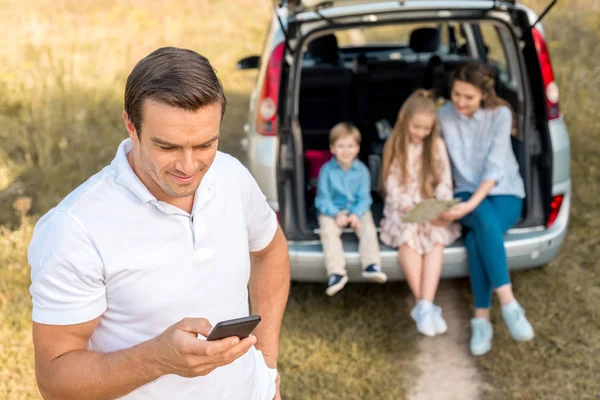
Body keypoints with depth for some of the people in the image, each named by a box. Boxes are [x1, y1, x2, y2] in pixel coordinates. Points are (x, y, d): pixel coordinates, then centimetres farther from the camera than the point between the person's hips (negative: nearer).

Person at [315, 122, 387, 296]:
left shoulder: (361, 170, -1)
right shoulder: (327, 170, -5)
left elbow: (364, 197, -1)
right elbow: (323, 198, -5)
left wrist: (356, 214, -19)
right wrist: (336, 215, -19)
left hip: (357, 210, 2)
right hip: (331, 210, -2)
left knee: (368, 228, -25)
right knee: (328, 231, -28)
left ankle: (371, 265, -34)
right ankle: (336, 271, -39)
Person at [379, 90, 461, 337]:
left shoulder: (437, 145, 7)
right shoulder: (394, 147, 5)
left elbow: (445, 184, 4)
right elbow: (393, 189, -1)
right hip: (402, 210, -1)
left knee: (437, 237, -31)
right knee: (408, 236, -33)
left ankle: (425, 306, -38)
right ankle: (425, 306, -34)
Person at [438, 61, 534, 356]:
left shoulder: (500, 114, -11)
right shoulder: (444, 115, -4)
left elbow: (495, 167, -18)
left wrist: (471, 204, -29)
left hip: (504, 192, -1)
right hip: (466, 193, 1)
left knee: (476, 238, -34)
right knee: (484, 218, -36)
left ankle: (481, 319, -29)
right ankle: (508, 303, -37)